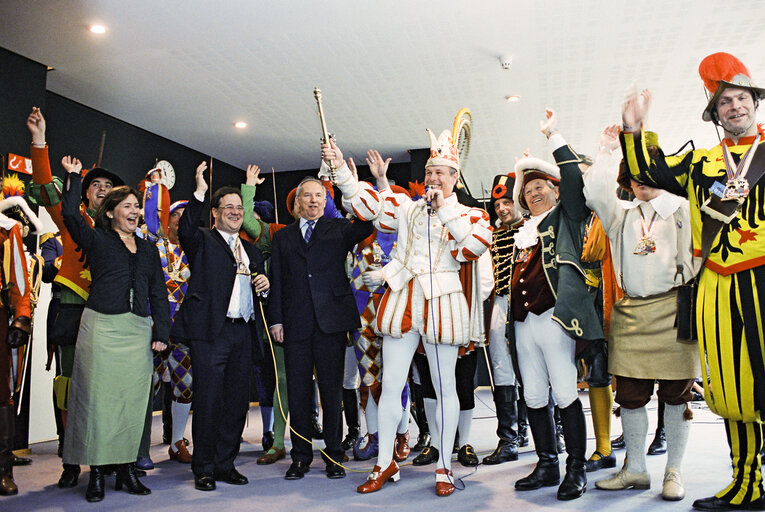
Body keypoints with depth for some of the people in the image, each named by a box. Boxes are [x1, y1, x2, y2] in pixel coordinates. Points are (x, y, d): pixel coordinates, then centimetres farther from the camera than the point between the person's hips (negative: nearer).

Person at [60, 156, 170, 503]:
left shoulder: (148, 249, 16)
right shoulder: (96, 240, 6)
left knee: (133, 401, 5)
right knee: (98, 398, -1)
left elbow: (158, 293, 13)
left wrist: (161, 332, 6)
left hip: (138, 332, 4)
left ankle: (127, 469, 14)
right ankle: (96, 472, 9)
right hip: (102, 328, -3)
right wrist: (74, 178, -10)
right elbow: (70, 215, -13)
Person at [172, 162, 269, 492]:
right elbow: (185, 230, -17)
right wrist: (199, 193, -24)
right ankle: (203, 468, 10)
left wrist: (264, 284, 4)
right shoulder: (202, 241, 7)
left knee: (237, 400, 8)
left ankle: (225, 463, 20)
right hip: (210, 331, -5)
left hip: (244, 332, 5)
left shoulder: (251, 250, 23)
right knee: (208, 400, -3)